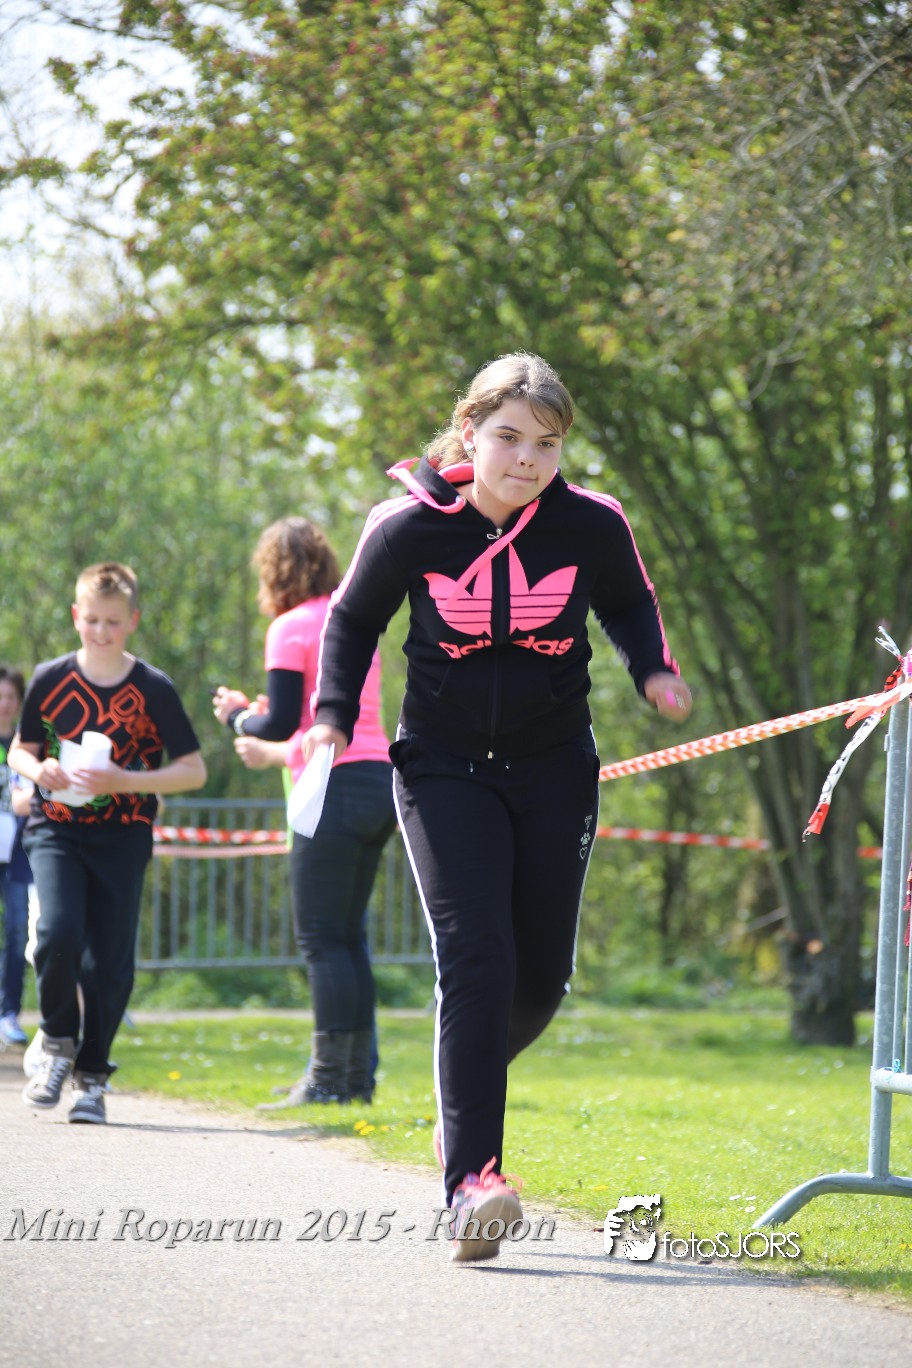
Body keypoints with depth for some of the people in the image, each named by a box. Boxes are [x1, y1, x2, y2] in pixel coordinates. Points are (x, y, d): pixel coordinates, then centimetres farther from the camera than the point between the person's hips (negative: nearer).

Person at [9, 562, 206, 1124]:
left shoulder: (153, 689, -4)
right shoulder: (51, 679, 1)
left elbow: (194, 770, -3)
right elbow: (20, 750, 13)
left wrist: (124, 780, -16)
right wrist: (38, 769, -11)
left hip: (122, 838, 0)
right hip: (56, 829, 0)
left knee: (111, 960, -2)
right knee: (59, 934, -21)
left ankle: (92, 1076, 15)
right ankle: (58, 1041, 4)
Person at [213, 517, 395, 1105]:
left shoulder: (293, 628, -6)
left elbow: (282, 723, -10)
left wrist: (237, 715, 9)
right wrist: (272, 750, 29)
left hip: (337, 789, -8)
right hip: (381, 780, 8)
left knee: (322, 938, -5)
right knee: (348, 934, 12)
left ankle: (330, 1077, -7)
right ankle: (357, 1074, 11)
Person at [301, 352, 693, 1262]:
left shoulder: (592, 526, -8)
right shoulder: (411, 527, -12)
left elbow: (628, 606, 13)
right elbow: (353, 619, 5)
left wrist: (653, 673, -6)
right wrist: (332, 715, -9)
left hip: (554, 772, 3)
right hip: (444, 769, -3)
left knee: (540, 979, 7)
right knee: (476, 962, -18)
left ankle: (465, 1089, 40)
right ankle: (471, 1182, -22)